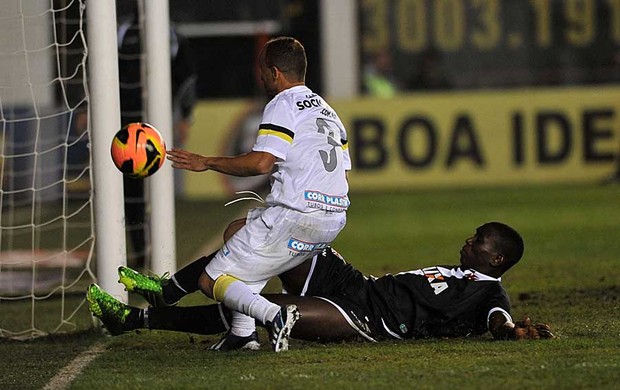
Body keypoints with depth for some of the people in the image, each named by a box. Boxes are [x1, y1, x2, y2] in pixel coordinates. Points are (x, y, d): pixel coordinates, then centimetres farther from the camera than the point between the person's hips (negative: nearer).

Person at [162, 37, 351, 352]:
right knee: (239, 230, 32)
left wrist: (207, 163, -7)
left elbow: (262, 162, -18)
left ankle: (272, 314, -27)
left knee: (211, 283, -1)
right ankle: (242, 331, 19)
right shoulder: (327, 111, 23)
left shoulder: (282, 105, -4)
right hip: (334, 220, 9)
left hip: (292, 218, -9)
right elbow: (342, 169, 21)